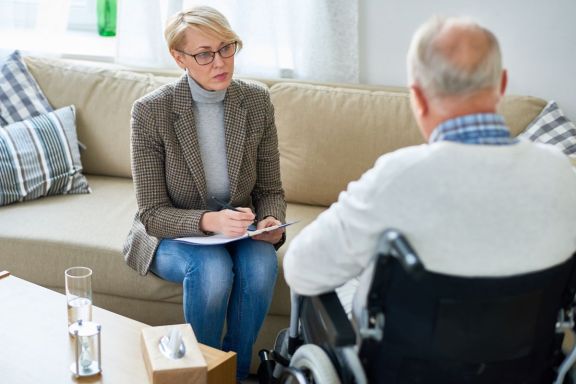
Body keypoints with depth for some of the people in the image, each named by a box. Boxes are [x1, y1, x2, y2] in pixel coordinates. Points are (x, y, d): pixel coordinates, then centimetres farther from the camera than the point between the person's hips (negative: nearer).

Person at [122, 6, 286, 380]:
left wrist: (272, 222, -22)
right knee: (212, 268, -34)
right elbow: (153, 214, -16)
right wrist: (209, 221, -34)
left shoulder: (257, 101, -8)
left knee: (261, 262, -30)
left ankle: (237, 371, -7)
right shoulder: (151, 111, -18)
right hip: (172, 234, -3)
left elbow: (271, 190, 1)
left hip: (236, 230, 3)